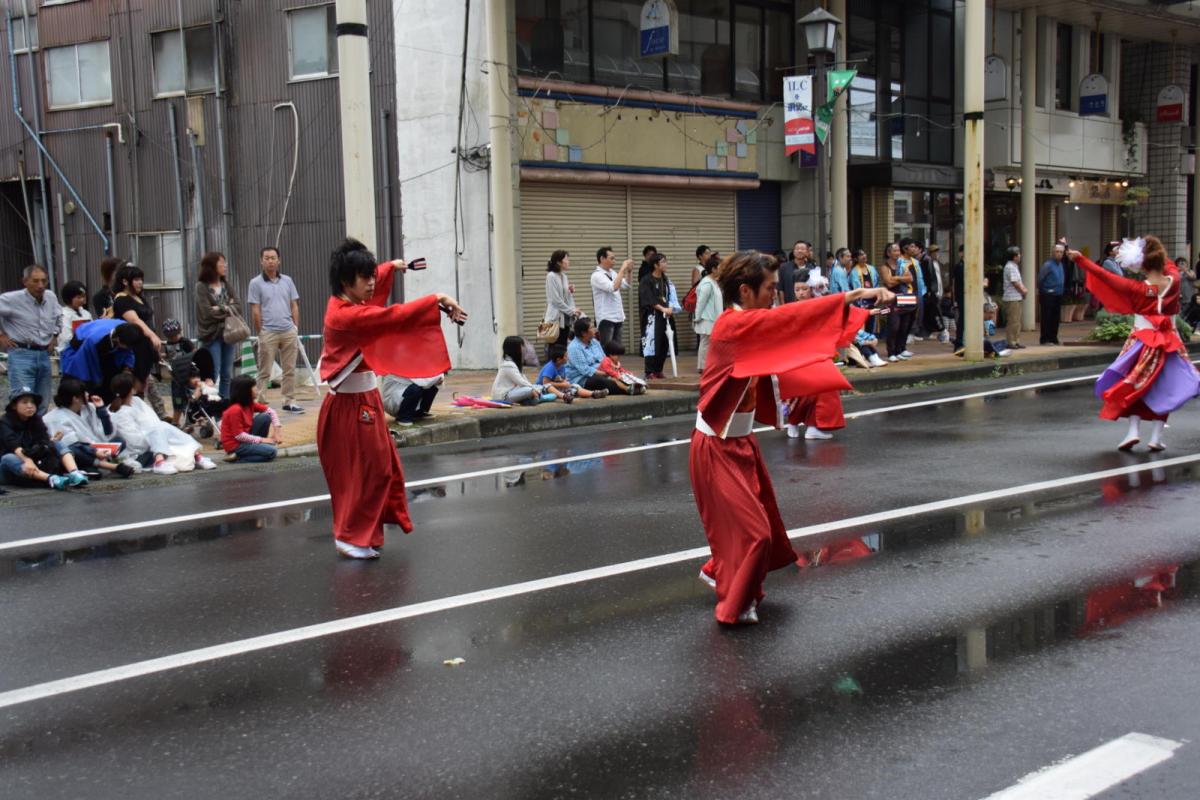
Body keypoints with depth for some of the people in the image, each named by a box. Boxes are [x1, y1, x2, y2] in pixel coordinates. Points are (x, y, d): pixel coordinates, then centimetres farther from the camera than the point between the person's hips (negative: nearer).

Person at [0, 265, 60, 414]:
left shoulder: (51, 299, 7)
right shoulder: (12, 299, -13)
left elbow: (59, 316, 29)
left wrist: (55, 335, 17)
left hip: (44, 355, 6)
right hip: (21, 355, -6)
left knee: (42, 405, 12)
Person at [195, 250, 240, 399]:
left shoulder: (225, 284, 10)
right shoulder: (201, 286, -6)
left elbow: (236, 306, 4)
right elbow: (207, 311, -14)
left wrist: (221, 309, -13)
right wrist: (226, 309, -5)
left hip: (227, 332, 6)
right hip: (211, 334, -5)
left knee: (227, 374, 9)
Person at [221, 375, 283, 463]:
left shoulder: (250, 404, 2)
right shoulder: (235, 410, -23)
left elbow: (270, 411, 9)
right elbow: (239, 435, -23)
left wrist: (277, 429, -5)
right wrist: (261, 440, -17)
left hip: (245, 438, 8)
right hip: (236, 445, -8)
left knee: (266, 417, -1)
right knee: (271, 451, -20)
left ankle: (259, 446, 7)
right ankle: (238, 458, -10)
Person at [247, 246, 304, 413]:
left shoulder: (287, 281, 9)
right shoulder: (256, 283, -1)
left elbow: (294, 306, 11)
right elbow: (255, 311, -2)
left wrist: (296, 329, 6)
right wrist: (261, 333, -3)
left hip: (289, 332, 4)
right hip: (268, 333, -4)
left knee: (290, 370, 7)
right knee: (264, 372, 0)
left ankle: (289, 402, 15)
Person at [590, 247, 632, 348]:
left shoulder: (612, 272, 11)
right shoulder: (597, 275, -14)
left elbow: (625, 284, 21)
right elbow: (614, 287, -27)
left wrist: (628, 271, 6)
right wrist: (622, 269, -21)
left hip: (617, 317, 8)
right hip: (606, 318, -8)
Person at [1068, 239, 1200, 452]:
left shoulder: (1138, 289, -17)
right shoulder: (1173, 280, -10)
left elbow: (1106, 276, -13)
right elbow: (1169, 266, 14)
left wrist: (1080, 259, -9)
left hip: (1143, 342, -2)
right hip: (1169, 342, 2)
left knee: (1135, 386, 13)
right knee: (1163, 389, 11)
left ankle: (1133, 431, -1)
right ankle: (1156, 437, 7)